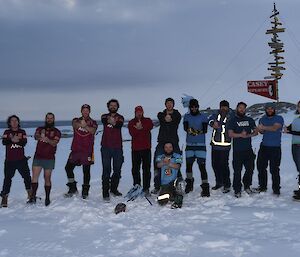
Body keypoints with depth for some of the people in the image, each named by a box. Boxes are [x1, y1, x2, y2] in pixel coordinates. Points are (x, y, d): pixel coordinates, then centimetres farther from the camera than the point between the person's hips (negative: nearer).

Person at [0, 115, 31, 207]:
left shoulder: (22, 132, 8)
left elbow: (24, 142, -8)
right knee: (7, 178, -3)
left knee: (26, 176, 7)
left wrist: (17, 140, -26)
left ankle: (30, 193, 24)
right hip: (9, 160, -1)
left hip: (21, 159, 1)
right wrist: (12, 140, -28)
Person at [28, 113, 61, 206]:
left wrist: (47, 140, -34)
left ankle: (47, 198, 11)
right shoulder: (40, 129, 13)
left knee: (47, 178, 2)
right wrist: (40, 136, -34)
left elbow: (54, 143, -11)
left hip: (49, 158, -2)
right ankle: (33, 196, -9)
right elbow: (35, 136, -9)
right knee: (34, 176, -9)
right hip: (38, 157, 2)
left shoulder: (56, 132, 6)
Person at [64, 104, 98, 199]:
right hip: (75, 149, 2)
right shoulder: (76, 120, 11)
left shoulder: (93, 123, 8)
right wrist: (80, 124, -36)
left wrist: (85, 126, -32)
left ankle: (85, 191, 9)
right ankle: (73, 188, 13)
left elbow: (93, 131, -14)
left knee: (86, 171, 0)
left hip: (87, 150, -2)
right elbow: (74, 125, -13)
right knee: (68, 167, -1)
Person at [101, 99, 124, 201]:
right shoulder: (104, 116, 11)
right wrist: (110, 121, -37)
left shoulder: (120, 118, 9)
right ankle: (105, 193, -3)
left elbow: (119, 125, -14)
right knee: (106, 170, -5)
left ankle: (114, 188, 27)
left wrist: (114, 123, -37)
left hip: (117, 147, 2)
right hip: (106, 147, -1)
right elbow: (104, 121, -14)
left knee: (117, 169, 10)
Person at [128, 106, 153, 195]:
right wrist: (138, 128, -23)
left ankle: (146, 188, 1)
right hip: (135, 148, 1)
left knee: (146, 168, -2)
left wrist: (140, 128, -23)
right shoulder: (131, 123, 10)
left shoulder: (147, 120, 11)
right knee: (135, 169, 5)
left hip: (146, 148, -1)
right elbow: (132, 133, -8)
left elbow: (150, 126, -13)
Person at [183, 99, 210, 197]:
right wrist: (189, 130, -24)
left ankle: (205, 187, -10)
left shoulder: (203, 117, 6)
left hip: (201, 144, -2)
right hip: (189, 144, 3)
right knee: (188, 164, 8)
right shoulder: (186, 116, 12)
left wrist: (199, 131, -21)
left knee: (202, 165, -10)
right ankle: (189, 183, 30)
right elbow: (185, 127, -3)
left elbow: (205, 130, -2)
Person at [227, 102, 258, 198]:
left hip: (248, 149, 4)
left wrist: (248, 135, -9)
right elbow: (230, 134, -7)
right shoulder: (233, 120, 4)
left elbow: (256, 131, 9)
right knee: (237, 171, -3)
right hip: (237, 150, -4)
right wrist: (240, 135, -20)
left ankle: (247, 186, 29)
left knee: (250, 169, 9)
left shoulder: (250, 120, 15)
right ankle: (237, 190, 5)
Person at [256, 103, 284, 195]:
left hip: (275, 148, -5)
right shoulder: (263, 119, 13)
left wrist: (264, 127, -27)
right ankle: (262, 186, 21)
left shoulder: (279, 118, -2)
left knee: (274, 169, -6)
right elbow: (261, 131, 7)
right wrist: (260, 130, -15)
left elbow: (275, 128, -19)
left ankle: (276, 189, 4)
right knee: (261, 167, 8)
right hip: (264, 146, 5)